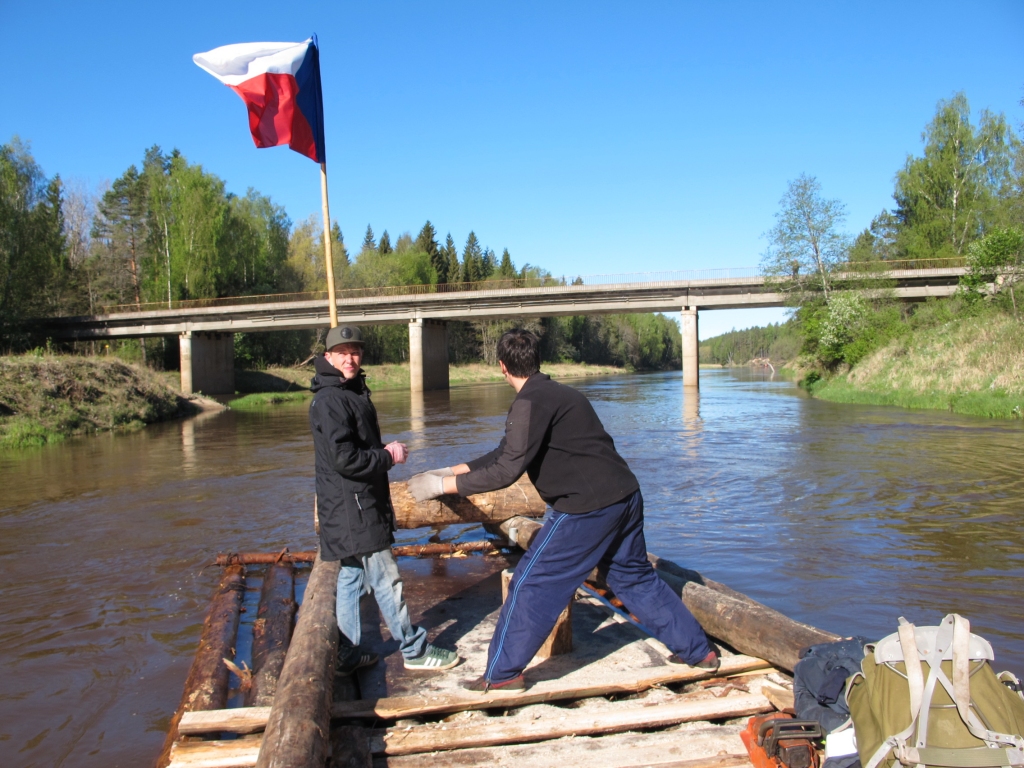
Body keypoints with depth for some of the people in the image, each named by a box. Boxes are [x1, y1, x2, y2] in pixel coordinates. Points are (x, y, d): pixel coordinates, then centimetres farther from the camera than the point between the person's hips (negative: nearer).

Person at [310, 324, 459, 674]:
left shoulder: (353, 392, 15)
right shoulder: (330, 400, -18)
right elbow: (344, 459, -24)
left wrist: (385, 450, 9)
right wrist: (388, 456, -12)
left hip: (359, 504, 10)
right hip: (351, 507, -10)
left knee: (351, 577, 15)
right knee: (385, 579, -1)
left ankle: (348, 654, 24)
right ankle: (414, 650, 9)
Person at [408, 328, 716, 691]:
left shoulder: (532, 403, -13)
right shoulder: (557, 394, 17)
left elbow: (507, 471, -18)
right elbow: (506, 453, 21)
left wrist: (442, 485, -10)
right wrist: (451, 470, 21)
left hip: (587, 509, -9)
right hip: (626, 497, 9)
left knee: (531, 583, 3)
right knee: (635, 578, 24)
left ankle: (502, 674, 13)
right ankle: (698, 650, 33)